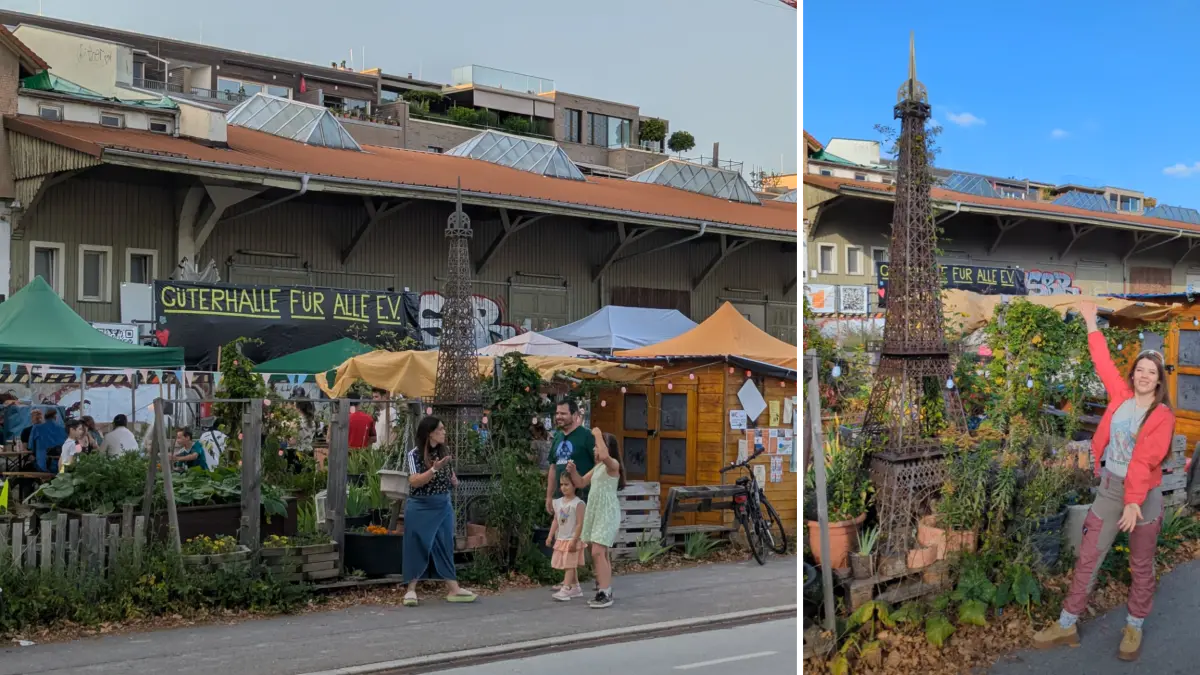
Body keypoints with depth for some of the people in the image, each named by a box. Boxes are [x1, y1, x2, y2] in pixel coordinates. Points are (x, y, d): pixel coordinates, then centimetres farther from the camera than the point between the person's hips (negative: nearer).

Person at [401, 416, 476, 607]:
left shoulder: (443, 452, 7)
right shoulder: (415, 454, -11)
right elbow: (414, 482, -19)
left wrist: (453, 480, 1)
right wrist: (434, 469, -29)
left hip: (443, 507, 5)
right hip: (420, 507, -5)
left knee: (445, 546, 6)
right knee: (417, 547, -2)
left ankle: (453, 588, 6)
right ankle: (411, 589, 5)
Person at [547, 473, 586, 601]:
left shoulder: (578, 503, -14)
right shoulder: (558, 502, 8)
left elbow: (580, 524, -17)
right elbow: (555, 521, 12)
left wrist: (574, 540, -21)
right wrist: (550, 536, 4)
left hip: (572, 540, -7)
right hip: (561, 539, 8)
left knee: (569, 565, -8)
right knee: (568, 565, 14)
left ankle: (565, 589, -12)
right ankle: (576, 588, 23)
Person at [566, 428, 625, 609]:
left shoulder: (613, 465, -12)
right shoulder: (597, 467, 16)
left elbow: (604, 456, -36)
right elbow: (581, 483, 22)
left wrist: (598, 434, -24)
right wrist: (573, 471, 3)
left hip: (607, 513, -10)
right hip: (595, 511, 10)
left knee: (597, 553, -16)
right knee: (600, 553, 13)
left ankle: (605, 594, -15)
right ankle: (606, 591, 20)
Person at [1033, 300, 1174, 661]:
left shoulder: (1162, 416, -12)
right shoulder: (1121, 396, 1)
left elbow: (1145, 461, -22)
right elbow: (1104, 362, 12)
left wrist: (1134, 501, -28)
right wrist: (1092, 324, 15)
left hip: (1144, 494, -4)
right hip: (1109, 488, 4)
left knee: (1141, 565, 10)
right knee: (1088, 557, 6)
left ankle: (1134, 628, 25)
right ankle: (1067, 624, 13)